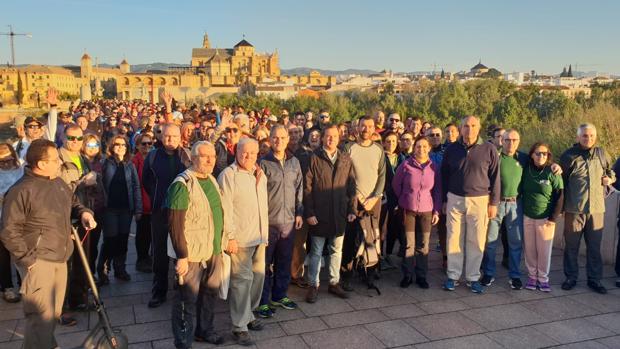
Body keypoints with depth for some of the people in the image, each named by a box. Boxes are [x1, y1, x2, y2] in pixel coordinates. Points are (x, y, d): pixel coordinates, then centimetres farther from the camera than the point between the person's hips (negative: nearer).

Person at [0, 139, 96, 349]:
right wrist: (28, 259, -15)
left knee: (54, 313, 20)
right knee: (41, 316, -7)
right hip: (38, 262, -8)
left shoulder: (59, 183, 7)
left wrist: (83, 212, 2)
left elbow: (73, 202, 24)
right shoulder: (21, 191, -17)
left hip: (60, 259, 8)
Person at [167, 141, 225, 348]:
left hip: (213, 250, 7)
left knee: (210, 294, 18)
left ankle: (204, 330, 38)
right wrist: (181, 256, -20)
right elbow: (175, 225, -18)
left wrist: (219, 245, 15)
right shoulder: (183, 184, -16)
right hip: (191, 253, -7)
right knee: (188, 299, 5)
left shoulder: (211, 180, 8)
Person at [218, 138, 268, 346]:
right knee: (242, 279, -4)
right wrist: (230, 237, -17)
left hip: (259, 236, 7)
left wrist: (266, 232, 16)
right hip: (240, 237, -7)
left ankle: (248, 314, 32)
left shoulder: (260, 174, 12)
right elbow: (226, 209, -15)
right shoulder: (228, 175, -11)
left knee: (258, 275, 14)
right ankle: (240, 327, 7)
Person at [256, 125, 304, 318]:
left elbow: (299, 188, 12)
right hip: (268, 221, -4)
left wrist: (299, 212, 8)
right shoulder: (263, 163, -7)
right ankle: (263, 301, 17)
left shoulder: (294, 162, 6)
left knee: (284, 261, 15)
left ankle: (279, 295, 31)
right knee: (265, 263, 5)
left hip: (289, 221, 4)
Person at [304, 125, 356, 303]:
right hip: (319, 215, -3)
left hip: (339, 214, 4)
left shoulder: (346, 159, 6)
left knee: (336, 250, 14)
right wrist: (309, 213, -12)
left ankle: (334, 283, 27)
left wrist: (351, 209, 1)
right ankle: (313, 285, 18)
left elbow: (351, 186, 8)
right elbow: (307, 188, -7)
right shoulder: (314, 158, -5)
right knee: (316, 252, 7)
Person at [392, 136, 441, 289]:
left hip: (426, 210, 1)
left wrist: (437, 211, 3)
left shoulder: (434, 167, -1)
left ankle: (421, 275, 17)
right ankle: (407, 275, 13)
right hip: (408, 209, -1)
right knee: (409, 244, 2)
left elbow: (438, 191, 5)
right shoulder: (406, 165, -6)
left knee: (423, 245, 6)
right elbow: (396, 184, 6)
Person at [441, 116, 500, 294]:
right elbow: (444, 176, 10)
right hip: (455, 200, 1)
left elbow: (495, 177, 1)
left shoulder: (489, 149, -3)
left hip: (479, 201, -1)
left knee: (476, 241, 5)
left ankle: (473, 277, 18)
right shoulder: (452, 149, 2)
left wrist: (494, 203, 0)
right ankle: (453, 276, 17)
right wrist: (444, 199, 9)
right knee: (454, 240, 5)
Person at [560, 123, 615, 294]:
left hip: (596, 209, 2)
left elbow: (611, 171, 25)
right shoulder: (569, 155, -2)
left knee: (594, 246, 10)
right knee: (571, 246, 7)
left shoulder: (602, 154, 7)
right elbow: (561, 181, 3)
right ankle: (571, 277, 20)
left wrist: (610, 178, 1)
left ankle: (594, 279, 22)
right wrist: (560, 205, 4)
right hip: (574, 209, -2)